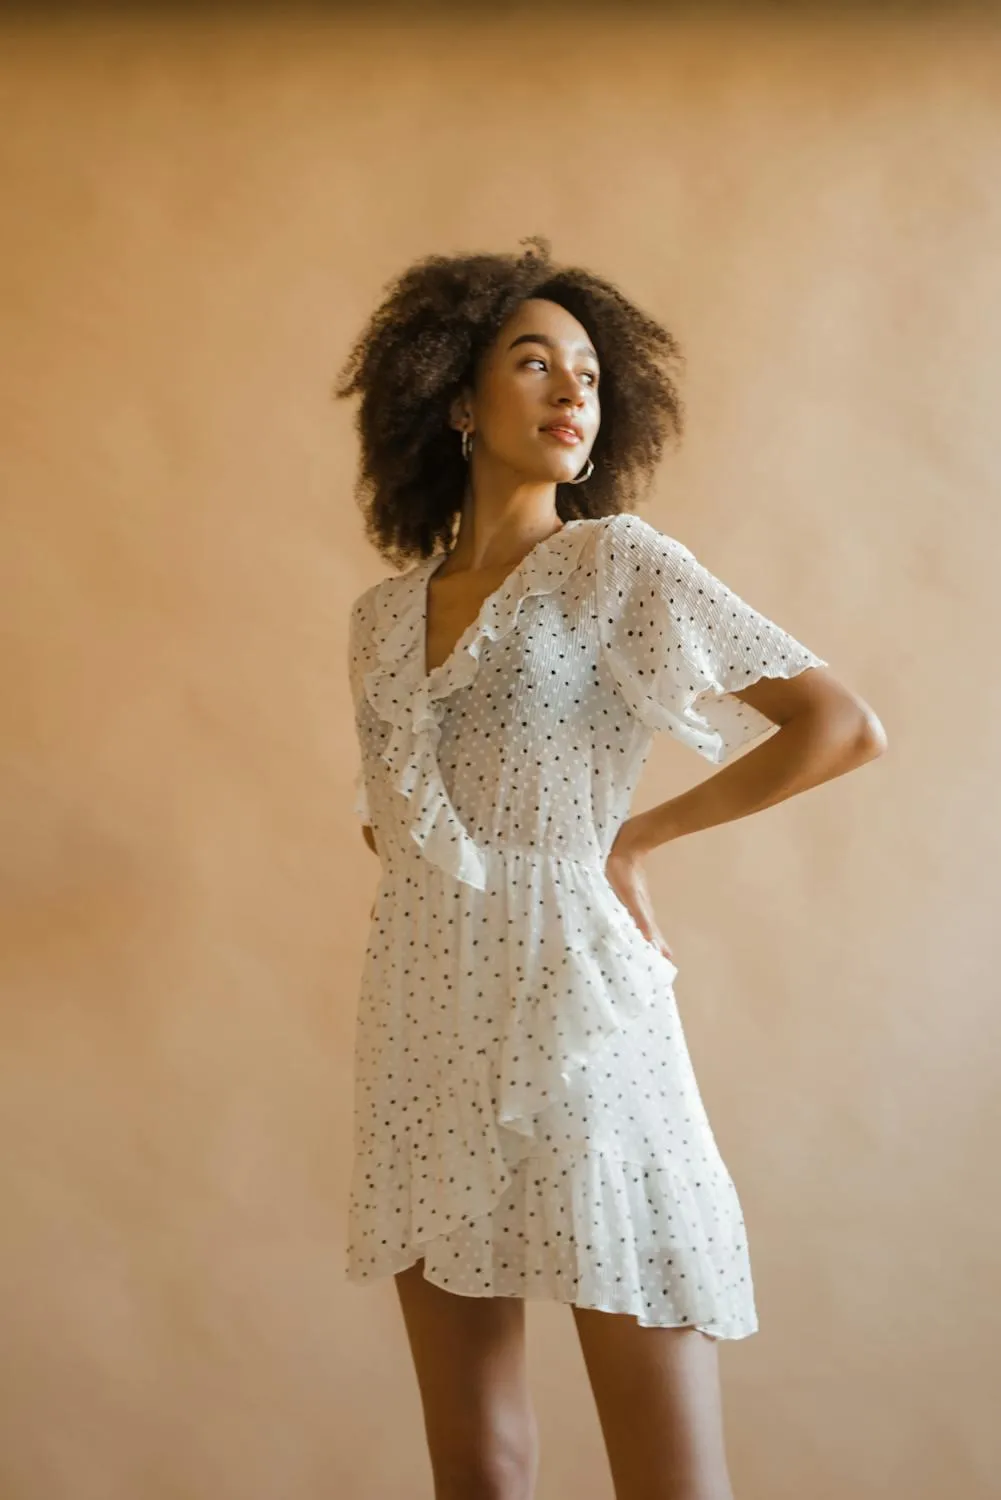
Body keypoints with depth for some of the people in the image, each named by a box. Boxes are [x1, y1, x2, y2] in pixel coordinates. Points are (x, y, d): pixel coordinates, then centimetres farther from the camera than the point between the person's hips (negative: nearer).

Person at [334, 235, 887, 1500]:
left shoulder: (620, 563, -2)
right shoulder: (383, 615, 12)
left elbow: (846, 726, -8)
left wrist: (638, 838, -3)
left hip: (573, 1020, -5)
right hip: (424, 1033, 5)